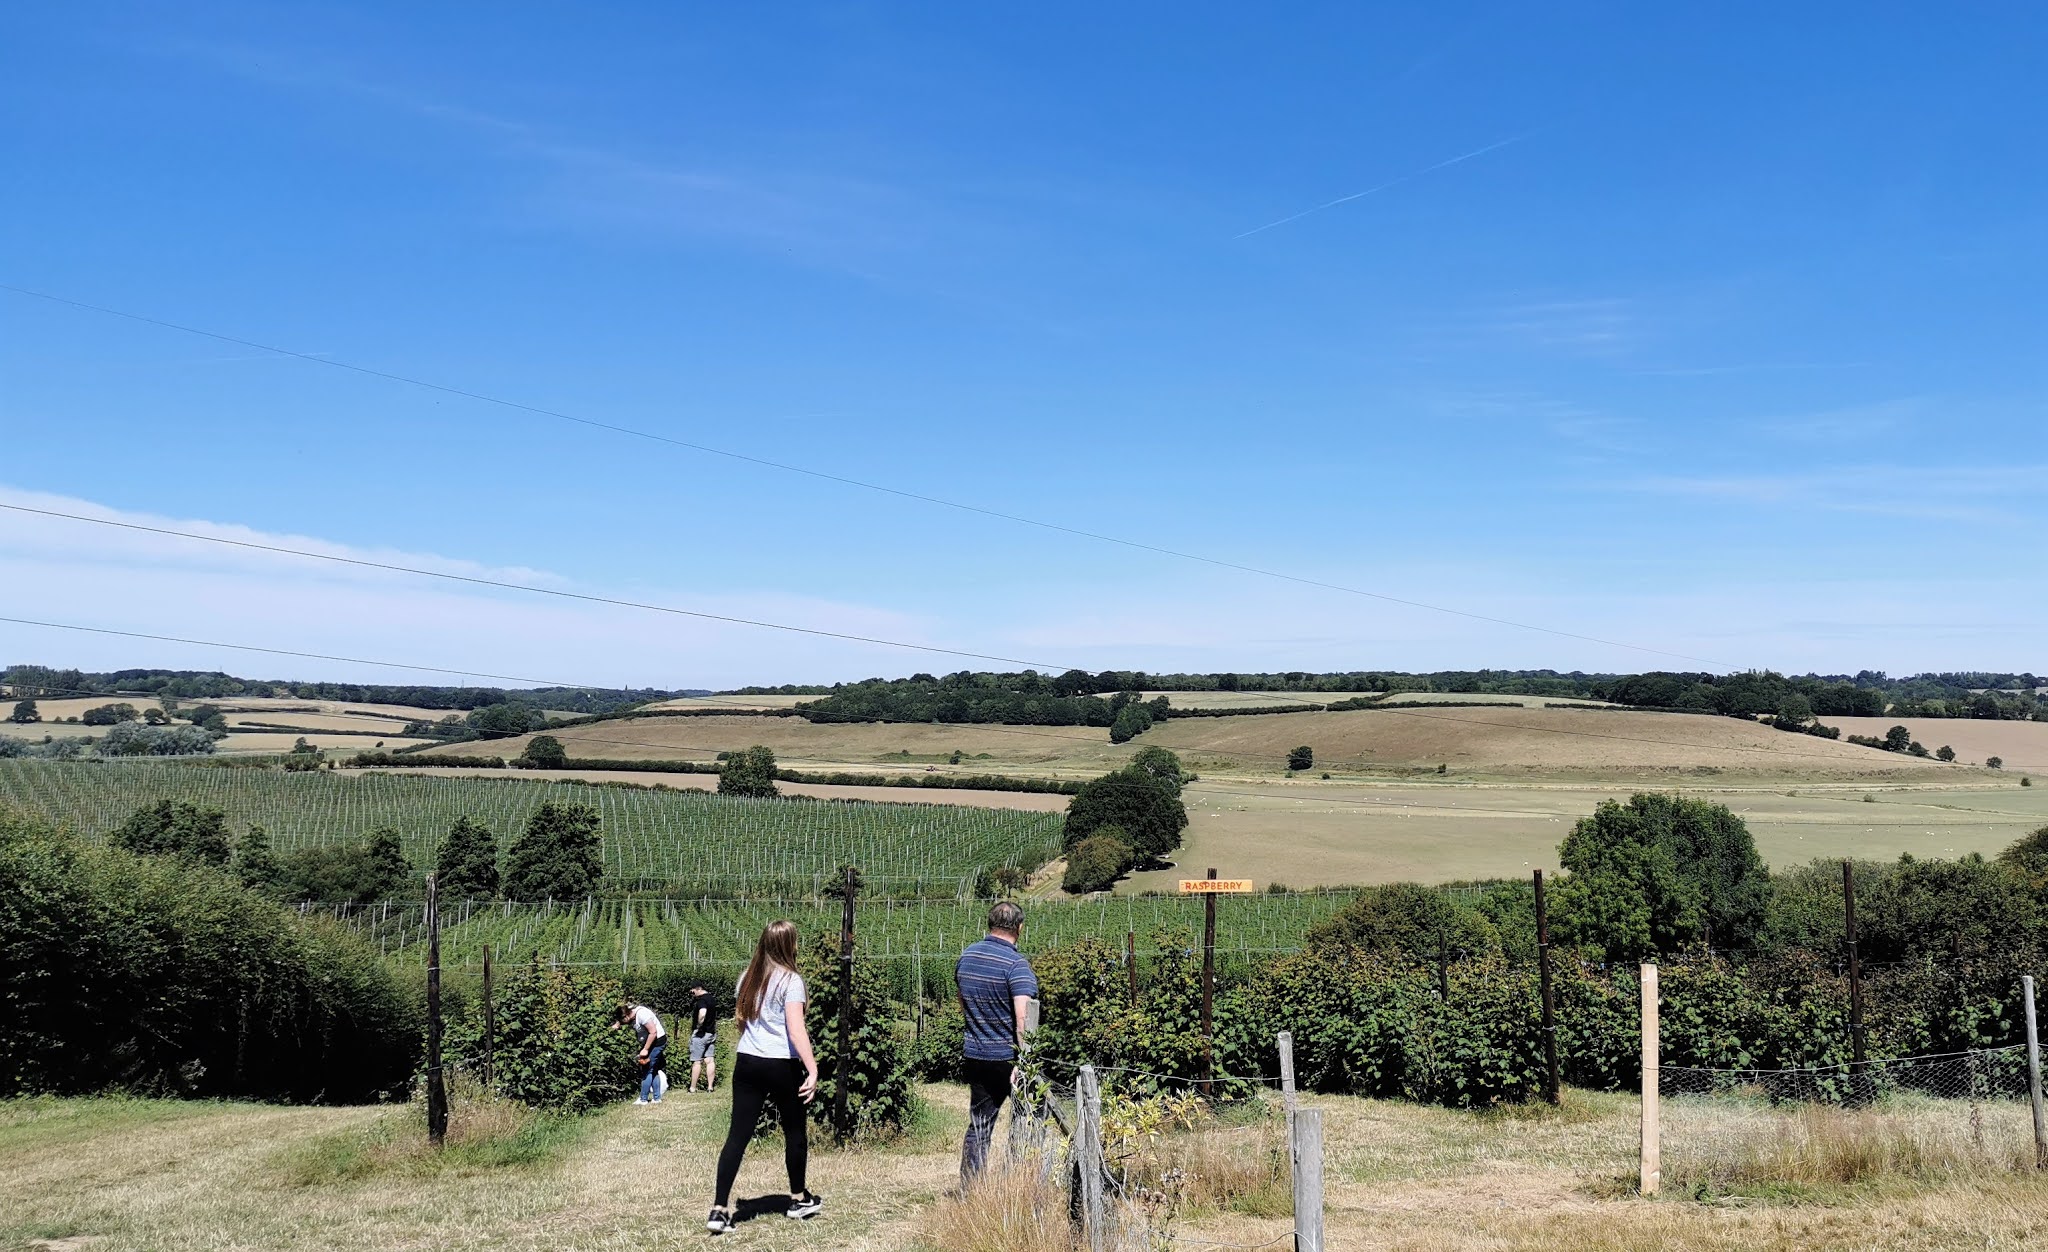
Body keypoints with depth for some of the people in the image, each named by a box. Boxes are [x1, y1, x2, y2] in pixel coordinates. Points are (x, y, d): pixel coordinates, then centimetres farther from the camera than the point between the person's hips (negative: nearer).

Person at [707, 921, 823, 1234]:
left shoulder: (748, 977, 8)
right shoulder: (790, 980, -11)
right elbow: (796, 1031, -19)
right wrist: (813, 1070, -23)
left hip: (747, 1064, 5)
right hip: (782, 1066, -5)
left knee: (738, 1135, 2)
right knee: (794, 1132, 14)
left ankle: (719, 1210, -5)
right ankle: (799, 1199, 29)